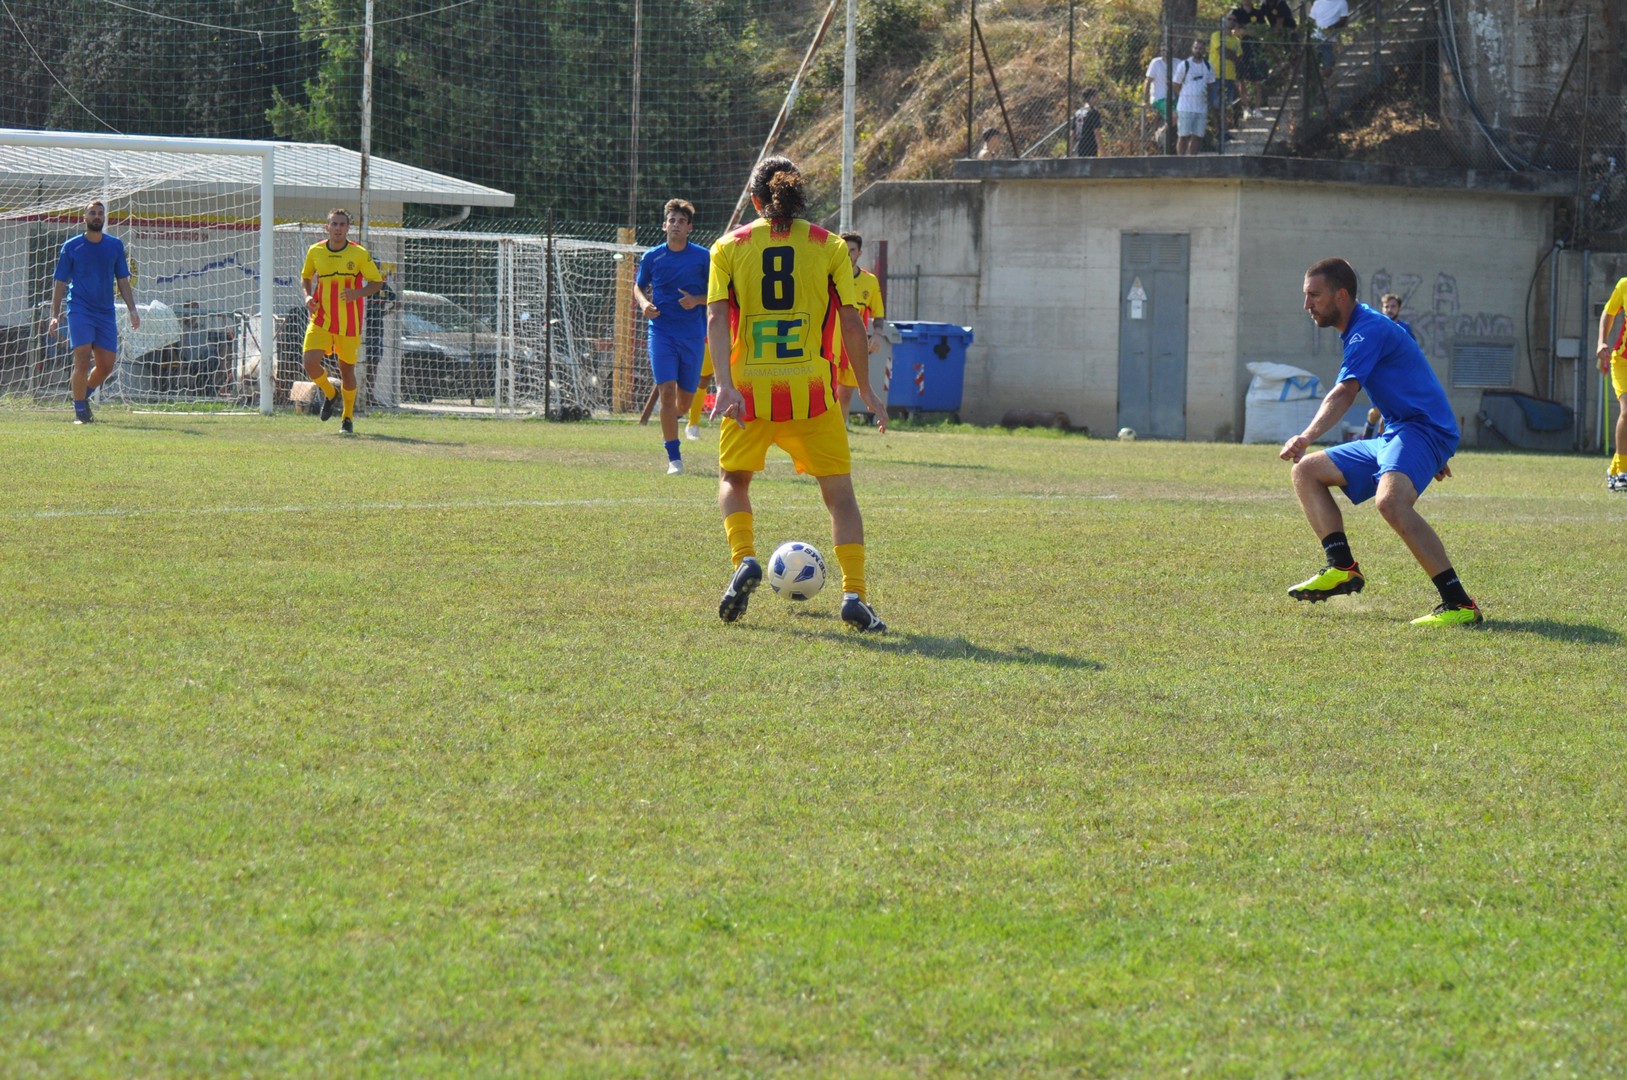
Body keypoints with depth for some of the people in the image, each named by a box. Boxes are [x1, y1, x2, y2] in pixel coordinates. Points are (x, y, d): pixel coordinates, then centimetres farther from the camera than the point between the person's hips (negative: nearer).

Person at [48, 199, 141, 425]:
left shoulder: (115, 246, 9)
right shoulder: (71, 247, 1)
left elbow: (122, 281, 14)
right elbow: (60, 283, 4)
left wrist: (132, 309, 4)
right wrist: (55, 315, -4)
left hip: (106, 313, 4)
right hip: (80, 311, -4)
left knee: (106, 366, 1)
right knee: (83, 361, -15)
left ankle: (82, 392, 27)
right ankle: (80, 411, -5)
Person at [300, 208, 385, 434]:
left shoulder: (359, 254, -7)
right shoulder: (315, 251, 1)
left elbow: (377, 282, -1)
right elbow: (306, 276, 19)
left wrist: (357, 293, -20)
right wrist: (308, 296, -1)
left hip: (349, 324, -2)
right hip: (320, 321, 2)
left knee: (347, 369, 5)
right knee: (310, 363, -16)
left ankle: (347, 418, 26)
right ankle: (329, 393, 17)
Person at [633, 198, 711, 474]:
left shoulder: (702, 257, -1)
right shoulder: (652, 257, 3)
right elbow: (638, 287, 17)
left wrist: (697, 300, -14)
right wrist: (644, 303, -5)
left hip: (693, 334, 0)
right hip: (661, 333, 0)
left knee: (684, 401, 7)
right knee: (667, 392, -14)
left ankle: (670, 420, 44)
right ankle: (674, 458, -10)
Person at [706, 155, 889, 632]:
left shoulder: (729, 247, 6)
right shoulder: (830, 246, 4)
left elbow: (717, 317, -6)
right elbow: (851, 324, 2)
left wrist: (725, 385, -14)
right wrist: (866, 392, 10)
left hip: (748, 390, 1)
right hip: (811, 389, -1)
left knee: (733, 480, 22)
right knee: (839, 491, 7)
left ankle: (744, 559, -3)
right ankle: (853, 594, -6)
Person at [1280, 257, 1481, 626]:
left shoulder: (1369, 330, -14)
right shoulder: (1361, 330, 19)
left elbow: (1344, 392, -30)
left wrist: (1307, 437, -45)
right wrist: (1435, 456, 33)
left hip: (1422, 430, -11)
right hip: (1393, 435, 11)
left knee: (1392, 501, -37)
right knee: (1307, 470, 12)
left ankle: (1459, 605, -39)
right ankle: (1342, 567, -1)